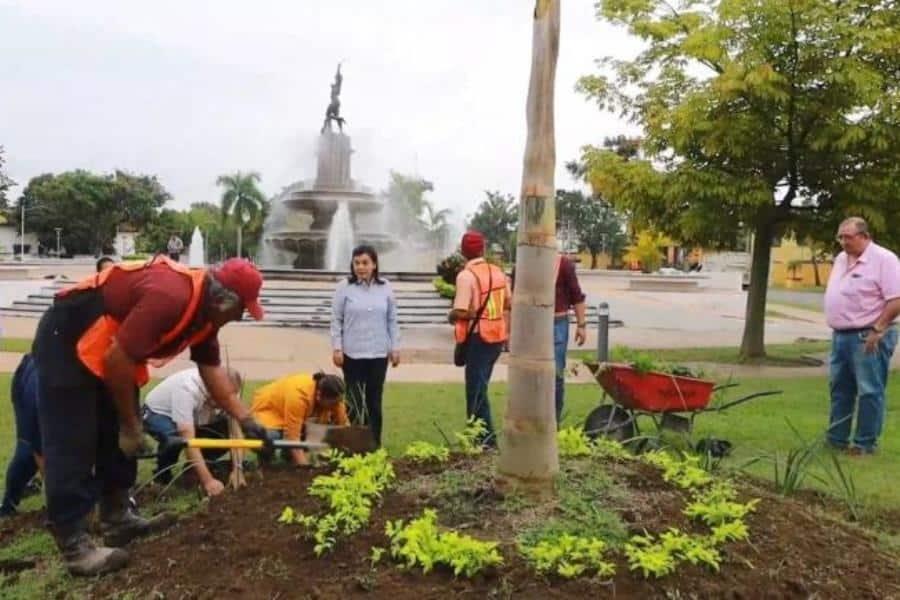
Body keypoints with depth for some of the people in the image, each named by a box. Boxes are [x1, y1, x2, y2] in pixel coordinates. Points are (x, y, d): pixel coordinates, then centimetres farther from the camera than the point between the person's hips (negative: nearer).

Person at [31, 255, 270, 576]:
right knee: (71, 443, -8)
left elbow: (212, 370, 8)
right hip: (66, 340, -10)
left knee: (117, 436, 12)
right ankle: (73, 547, -3)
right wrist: (131, 424, -16)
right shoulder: (170, 297, -32)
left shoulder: (205, 310, -1)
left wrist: (246, 419, 4)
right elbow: (117, 359, -29)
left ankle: (116, 519, 22)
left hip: (108, 349, 10)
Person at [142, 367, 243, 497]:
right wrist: (207, 481, -49)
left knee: (228, 432, -20)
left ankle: (197, 467, 5)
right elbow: (188, 439, -46)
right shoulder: (187, 389, -41)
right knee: (174, 437, -39)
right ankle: (162, 473, -8)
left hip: (193, 418, 5)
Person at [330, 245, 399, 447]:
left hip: (378, 353, 2)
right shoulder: (344, 288, -2)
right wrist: (337, 348, -6)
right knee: (354, 400, 4)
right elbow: (336, 320, 0)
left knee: (374, 399, 9)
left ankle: (375, 443, 18)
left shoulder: (385, 288, 4)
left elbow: (392, 320, 8)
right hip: (352, 353, -2)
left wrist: (395, 348, 6)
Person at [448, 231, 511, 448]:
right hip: (497, 335, 7)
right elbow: (509, 303, 10)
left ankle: (486, 438, 3)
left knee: (476, 389, 2)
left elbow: (460, 311, -21)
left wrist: (450, 316, -1)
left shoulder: (466, 275, -16)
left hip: (479, 336, -7)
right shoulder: (497, 272, 6)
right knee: (479, 386, 18)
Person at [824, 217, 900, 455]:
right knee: (840, 390, 14)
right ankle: (836, 439, 24)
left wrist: (877, 330, -19)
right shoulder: (841, 259, 13)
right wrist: (837, 327, 14)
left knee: (869, 391, -1)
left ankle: (865, 444, 6)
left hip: (868, 338, -9)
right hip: (840, 335, 9)